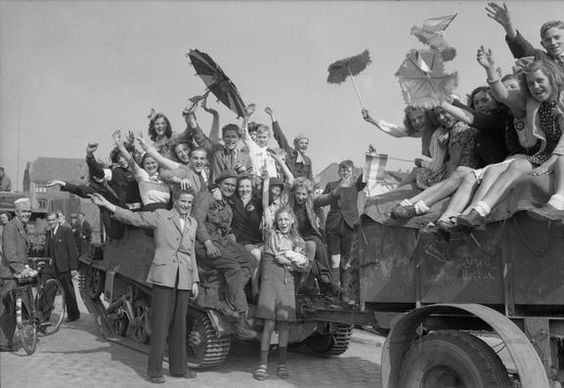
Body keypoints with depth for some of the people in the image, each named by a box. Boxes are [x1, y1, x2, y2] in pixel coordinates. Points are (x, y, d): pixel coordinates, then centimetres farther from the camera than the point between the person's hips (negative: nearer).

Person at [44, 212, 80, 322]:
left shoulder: (66, 230, -6)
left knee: (69, 291, 1)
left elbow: (72, 250, -9)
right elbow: (47, 252, 16)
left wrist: (73, 267, -14)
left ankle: (73, 314, 13)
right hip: (53, 269, 5)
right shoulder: (48, 234, 14)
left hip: (65, 268, -5)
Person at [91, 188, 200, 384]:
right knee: (160, 324, -3)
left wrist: (195, 281, 14)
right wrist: (106, 204, -15)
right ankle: (154, 370, 5)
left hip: (184, 280, 4)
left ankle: (178, 367, 20)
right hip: (163, 276, -4)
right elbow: (133, 217, -5)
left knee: (179, 324, 10)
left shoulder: (193, 223, 15)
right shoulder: (161, 216, 1)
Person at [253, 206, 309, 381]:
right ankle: (263, 364, 0)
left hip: (288, 282, 3)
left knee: (284, 326, 2)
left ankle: (282, 364, 11)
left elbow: (304, 264, 6)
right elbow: (278, 258, -8)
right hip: (271, 280, -3)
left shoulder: (298, 241, 17)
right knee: (269, 324, -5)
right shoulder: (273, 235, 5)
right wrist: (295, 261, 1)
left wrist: (288, 256, -6)